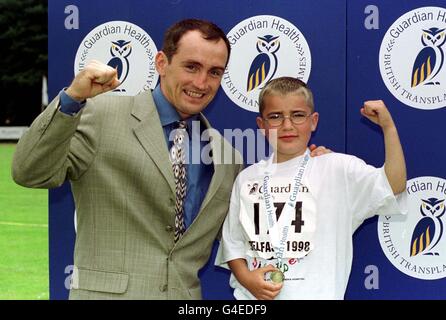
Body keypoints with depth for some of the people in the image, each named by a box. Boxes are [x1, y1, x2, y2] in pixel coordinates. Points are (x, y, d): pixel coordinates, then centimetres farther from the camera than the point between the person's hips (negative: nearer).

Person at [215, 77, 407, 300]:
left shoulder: (337, 168, -4)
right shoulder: (247, 179, 5)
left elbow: (393, 187, -16)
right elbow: (233, 242, 9)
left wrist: (388, 126, -24)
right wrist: (246, 277, -9)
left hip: (316, 294, -2)